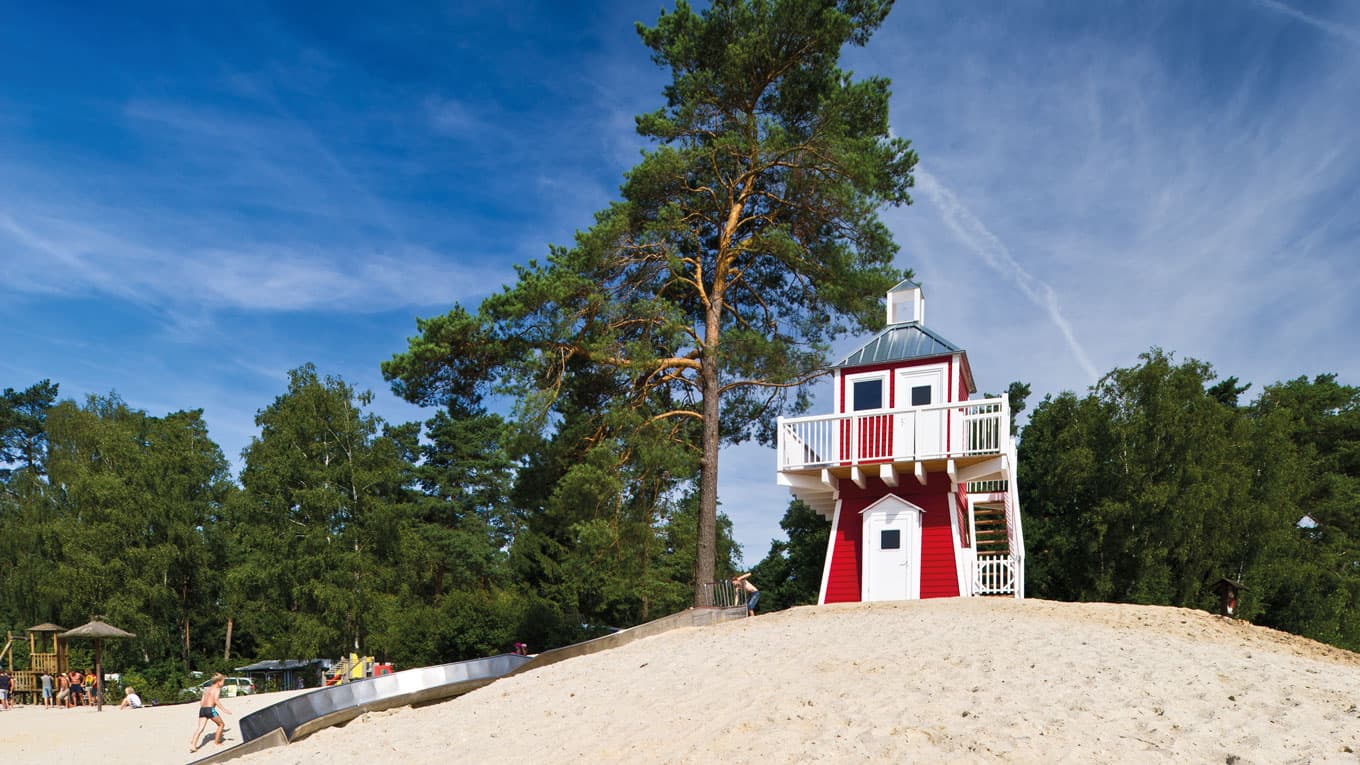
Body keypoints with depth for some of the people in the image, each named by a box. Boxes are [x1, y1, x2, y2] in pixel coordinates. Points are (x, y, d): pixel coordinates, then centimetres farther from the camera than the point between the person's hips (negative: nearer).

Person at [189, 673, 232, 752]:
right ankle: (216, 741, 21)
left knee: (200, 728, -1)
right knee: (221, 724, 15)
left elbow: (201, 702, 19)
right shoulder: (217, 689, 0)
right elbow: (216, 700, -16)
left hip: (202, 709, 6)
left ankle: (193, 745, -18)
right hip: (210, 709, -6)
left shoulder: (207, 689, 22)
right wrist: (224, 709, -18)